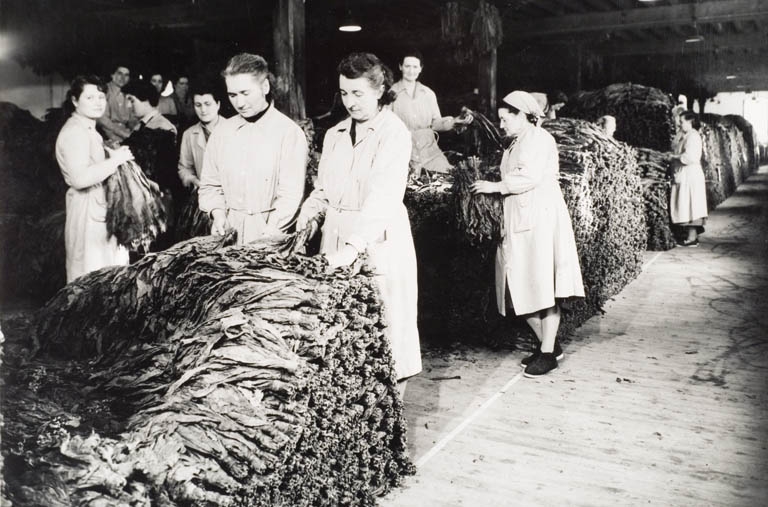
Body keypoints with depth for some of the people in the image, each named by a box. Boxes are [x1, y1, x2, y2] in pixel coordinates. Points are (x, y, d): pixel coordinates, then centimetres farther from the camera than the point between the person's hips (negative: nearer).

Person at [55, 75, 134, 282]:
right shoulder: (74, 132, -15)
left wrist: (116, 156, 7)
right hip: (88, 210, -10)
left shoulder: (88, 130, 18)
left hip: (101, 207, 10)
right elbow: (80, 178, -26)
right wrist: (115, 160, -18)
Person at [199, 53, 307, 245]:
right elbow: (210, 184, 14)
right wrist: (218, 213, -4)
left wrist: (268, 234, -21)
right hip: (226, 229, 4)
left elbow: (290, 194, -13)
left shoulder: (290, 133, -7)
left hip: (267, 231, -4)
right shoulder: (222, 131, 8)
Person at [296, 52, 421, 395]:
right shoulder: (334, 135, 13)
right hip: (336, 239, 6)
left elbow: (383, 195, -21)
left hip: (379, 243, -6)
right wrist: (307, 216, -4)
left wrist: (354, 246, -31)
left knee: (383, 331, 1)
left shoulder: (394, 133, -8)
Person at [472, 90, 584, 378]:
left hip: (540, 221, -9)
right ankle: (547, 345, 19)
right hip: (519, 224, 9)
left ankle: (548, 353, 2)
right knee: (522, 291, 7)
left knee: (543, 289, -5)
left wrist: (495, 186, -11)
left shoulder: (540, 138, -6)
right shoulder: (516, 145, 21)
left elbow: (530, 178, -17)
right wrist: (495, 188, 5)